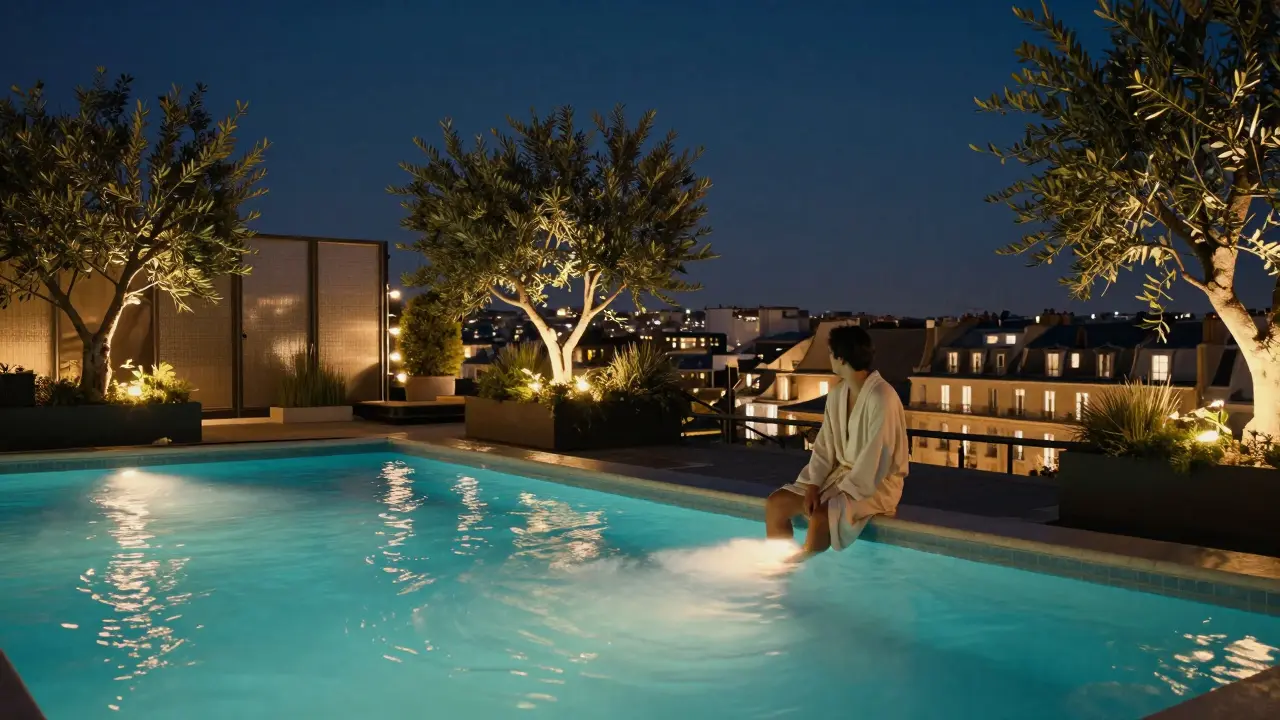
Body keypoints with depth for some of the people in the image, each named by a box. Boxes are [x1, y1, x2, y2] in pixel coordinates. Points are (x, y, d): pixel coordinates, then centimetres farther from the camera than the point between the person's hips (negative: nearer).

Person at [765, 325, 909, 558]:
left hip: (875, 484, -8)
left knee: (821, 517, -33)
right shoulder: (836, 394, 4)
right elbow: (825, 445, 5)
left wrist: (839, 495, -21)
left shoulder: (882, 398, -22)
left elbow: (876, 461, -24)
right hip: (841, 473, 8)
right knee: (776, 503, -6)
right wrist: (813, 486, -9)